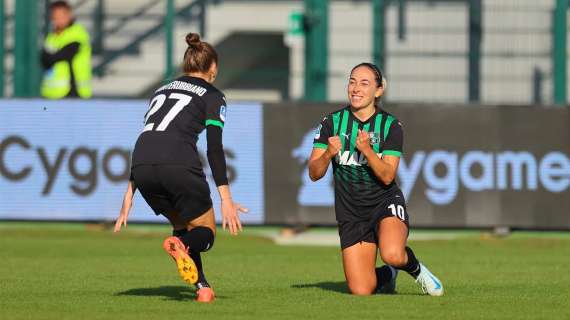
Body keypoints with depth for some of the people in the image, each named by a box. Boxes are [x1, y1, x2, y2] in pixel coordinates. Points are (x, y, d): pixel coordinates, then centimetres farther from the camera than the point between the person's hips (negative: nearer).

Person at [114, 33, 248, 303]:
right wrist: (226, 200, -3)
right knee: (205, 231, 10)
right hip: (179, 165, -5)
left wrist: (130, 192, 27)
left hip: (143, 168, 5)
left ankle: (202, 287, 7)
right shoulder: (212, 96, 11)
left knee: (182, 226, 24)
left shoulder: (162, 90, 28)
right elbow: (214, 149, -1)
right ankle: (181, 245, -24)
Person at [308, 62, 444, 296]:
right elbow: (314, 174, -7)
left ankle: (415, 267, 4)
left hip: (385, 203, -2)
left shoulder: (391, 126, -7)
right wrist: (328, 154, -27)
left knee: (393, 255, -35)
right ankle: (387, 275, 31)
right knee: (361, 291, -7)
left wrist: (367, 150, -30)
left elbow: (387, 176, -15)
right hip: (351, 213, 2)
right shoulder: (332, 122, -4)